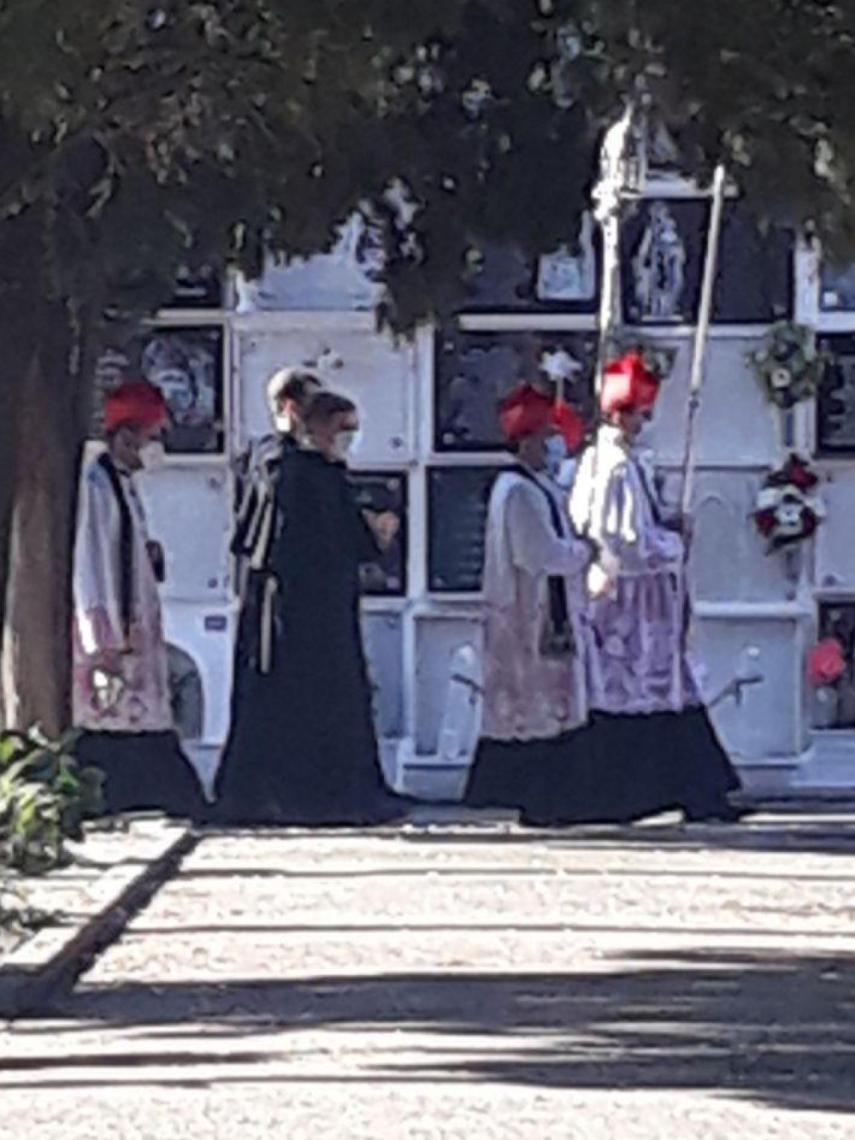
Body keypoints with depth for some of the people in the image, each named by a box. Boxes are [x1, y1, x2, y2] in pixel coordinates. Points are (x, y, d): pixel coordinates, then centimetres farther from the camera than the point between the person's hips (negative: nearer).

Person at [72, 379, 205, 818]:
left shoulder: (124, 484, 15)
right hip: (106, 630, -10)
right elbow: (88, 564, -19)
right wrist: (102, 641, -23)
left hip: (134, 629, 10)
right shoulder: (96, 484, -14)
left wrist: (149, 554, 7)